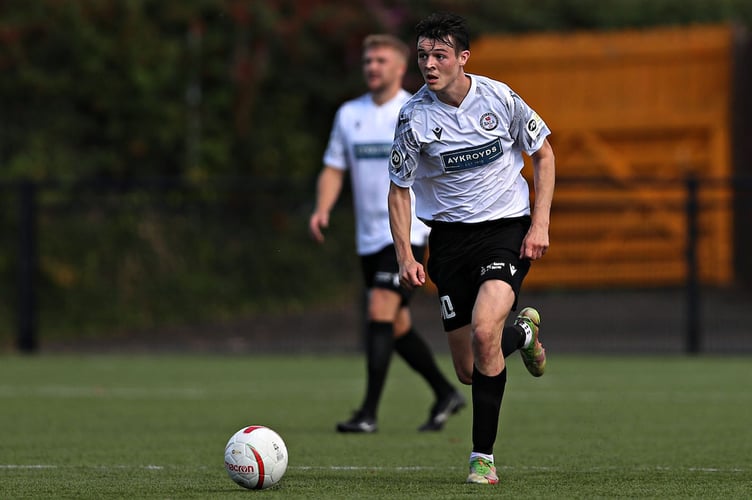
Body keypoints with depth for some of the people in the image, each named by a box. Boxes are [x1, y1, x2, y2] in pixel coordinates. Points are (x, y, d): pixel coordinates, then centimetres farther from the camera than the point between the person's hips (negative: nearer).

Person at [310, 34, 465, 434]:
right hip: (369, 235, 6)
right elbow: (333, 169, 13)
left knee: (381, 312, -18)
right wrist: (323, 208, -4)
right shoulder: (349, 114, 10)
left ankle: (369, 413, -20)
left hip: (406, 231, -6)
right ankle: (446, 394, 29)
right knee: (396, 326, 11)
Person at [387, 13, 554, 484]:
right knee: (469, 371, 4)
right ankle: (522, 331, 41)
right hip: (450, 235, 2)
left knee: (483, 330, -27)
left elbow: (543, 154, 5)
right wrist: (406, 255, -8)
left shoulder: (499, 98, -9)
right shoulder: (415, 117, -9)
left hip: (508, 227, -2)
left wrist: (540, 224, -4)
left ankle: (483, 457, -17)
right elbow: (399, 189, 2)